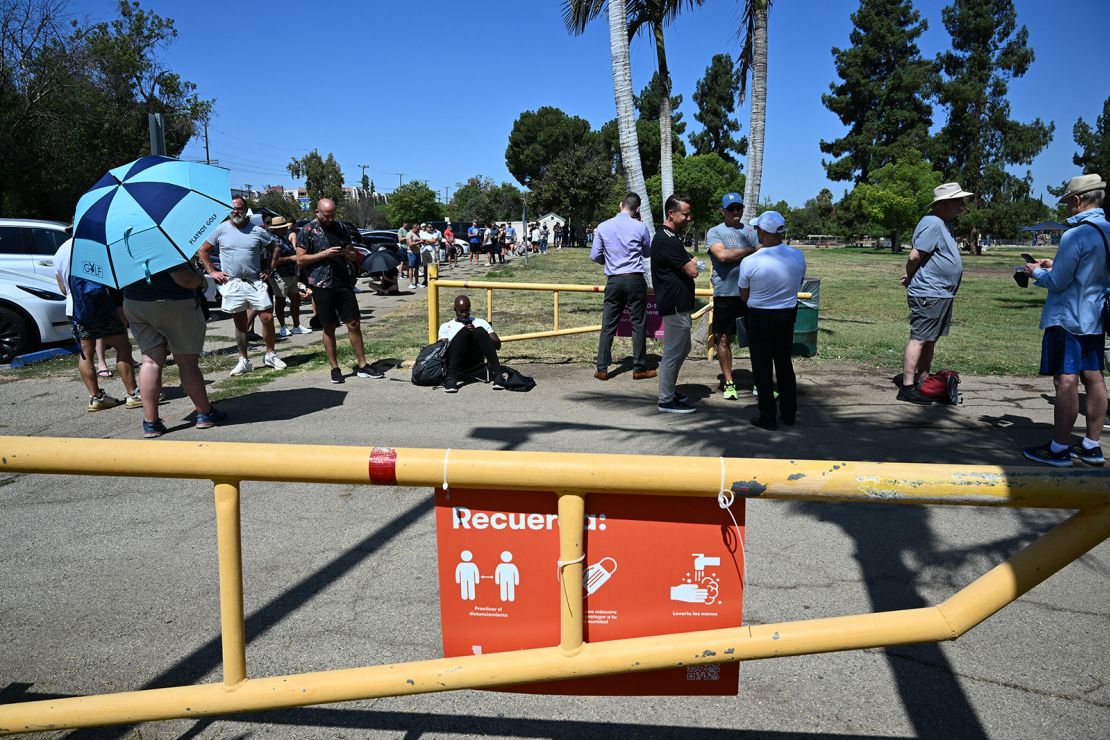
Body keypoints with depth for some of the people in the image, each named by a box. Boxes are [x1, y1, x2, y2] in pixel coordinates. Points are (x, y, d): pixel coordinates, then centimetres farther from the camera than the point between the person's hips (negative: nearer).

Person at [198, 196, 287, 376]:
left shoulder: (257, 231, 2)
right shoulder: (221, 229, 3)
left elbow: (276, 247, 13)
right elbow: (202, 251, 10)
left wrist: (269, 269, 7)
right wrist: (212, 271, 3)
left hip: (255, 282, 0)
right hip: (232, 284, 0)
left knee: (267, 318, -4)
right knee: (240, 324, 5)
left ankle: (270, 355, 11)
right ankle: (243, 360, 13)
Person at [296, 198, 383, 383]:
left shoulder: (341, 228, 12)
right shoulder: (308, 231, 0)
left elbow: (354, 255, 19)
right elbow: (300, 259, -5)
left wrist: (349, 253, -5)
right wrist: (324, 253, -15)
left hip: (344, 283, 4)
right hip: (322, 286, -3)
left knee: (354, 324, 3)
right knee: (329, 328, 4)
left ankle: (362, 366, 10)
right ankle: (335, 368, 13)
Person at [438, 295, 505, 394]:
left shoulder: (480, 322, 26)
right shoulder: (446, 326, 26)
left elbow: (497, 344, 13)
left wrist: (477, 334, -4)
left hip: (476, 359, 1)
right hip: (456, 361, -1)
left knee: (480, 331, -27)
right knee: (464, 331, -29)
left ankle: (497, 375, -41)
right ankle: (451, 378, -45)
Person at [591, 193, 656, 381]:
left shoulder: (603, 227, 0)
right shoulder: (640, 227, -4)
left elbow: (594, 256, 5)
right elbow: (648, 253, 12)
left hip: (613, 281, 2)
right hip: (635, 280, -2)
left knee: (608, 325, 6)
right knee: (638, 324, 5)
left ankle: (602, 369, 7)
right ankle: (639, 369, 10)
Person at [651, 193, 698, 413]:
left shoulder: (671, 237, 15)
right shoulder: (668, 240, -20)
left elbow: (686, 265, 25)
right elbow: (692, 271, -19)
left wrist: (690, 261, 4)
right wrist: (693, 262, 2)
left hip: (678, 303, 11)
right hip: (675, 305, -11)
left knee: (683, 348, 20)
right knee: (673, 352, -3)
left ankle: (669, 391, 29)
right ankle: (666, 401, 6)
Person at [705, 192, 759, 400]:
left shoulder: (751, 230, 15)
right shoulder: (714, 232, 1)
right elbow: (722, 255, -16)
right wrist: (750, 250, -8)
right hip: (725, 294, -3)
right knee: (724, 338, 3)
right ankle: (728, 383, 17)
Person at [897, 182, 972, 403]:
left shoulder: (944, 224, 17)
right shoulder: (933, 224, -16)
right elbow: (915, 256, -19)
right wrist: (910, 278, -2)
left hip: (942, 294, 10)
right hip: (928, 295, -10)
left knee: (930, 340, 14)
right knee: (919, 339, -10)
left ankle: (923, 383, 21)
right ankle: (907, 387, -10)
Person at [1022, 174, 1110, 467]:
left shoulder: (1076, 235, -19)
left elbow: (1057, 282, -16)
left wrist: (1037, 272, 3)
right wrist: (1054, 265, 18)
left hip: (1067, 319, -8)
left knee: (1066, 381, -5)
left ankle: (1058, 449, 0)